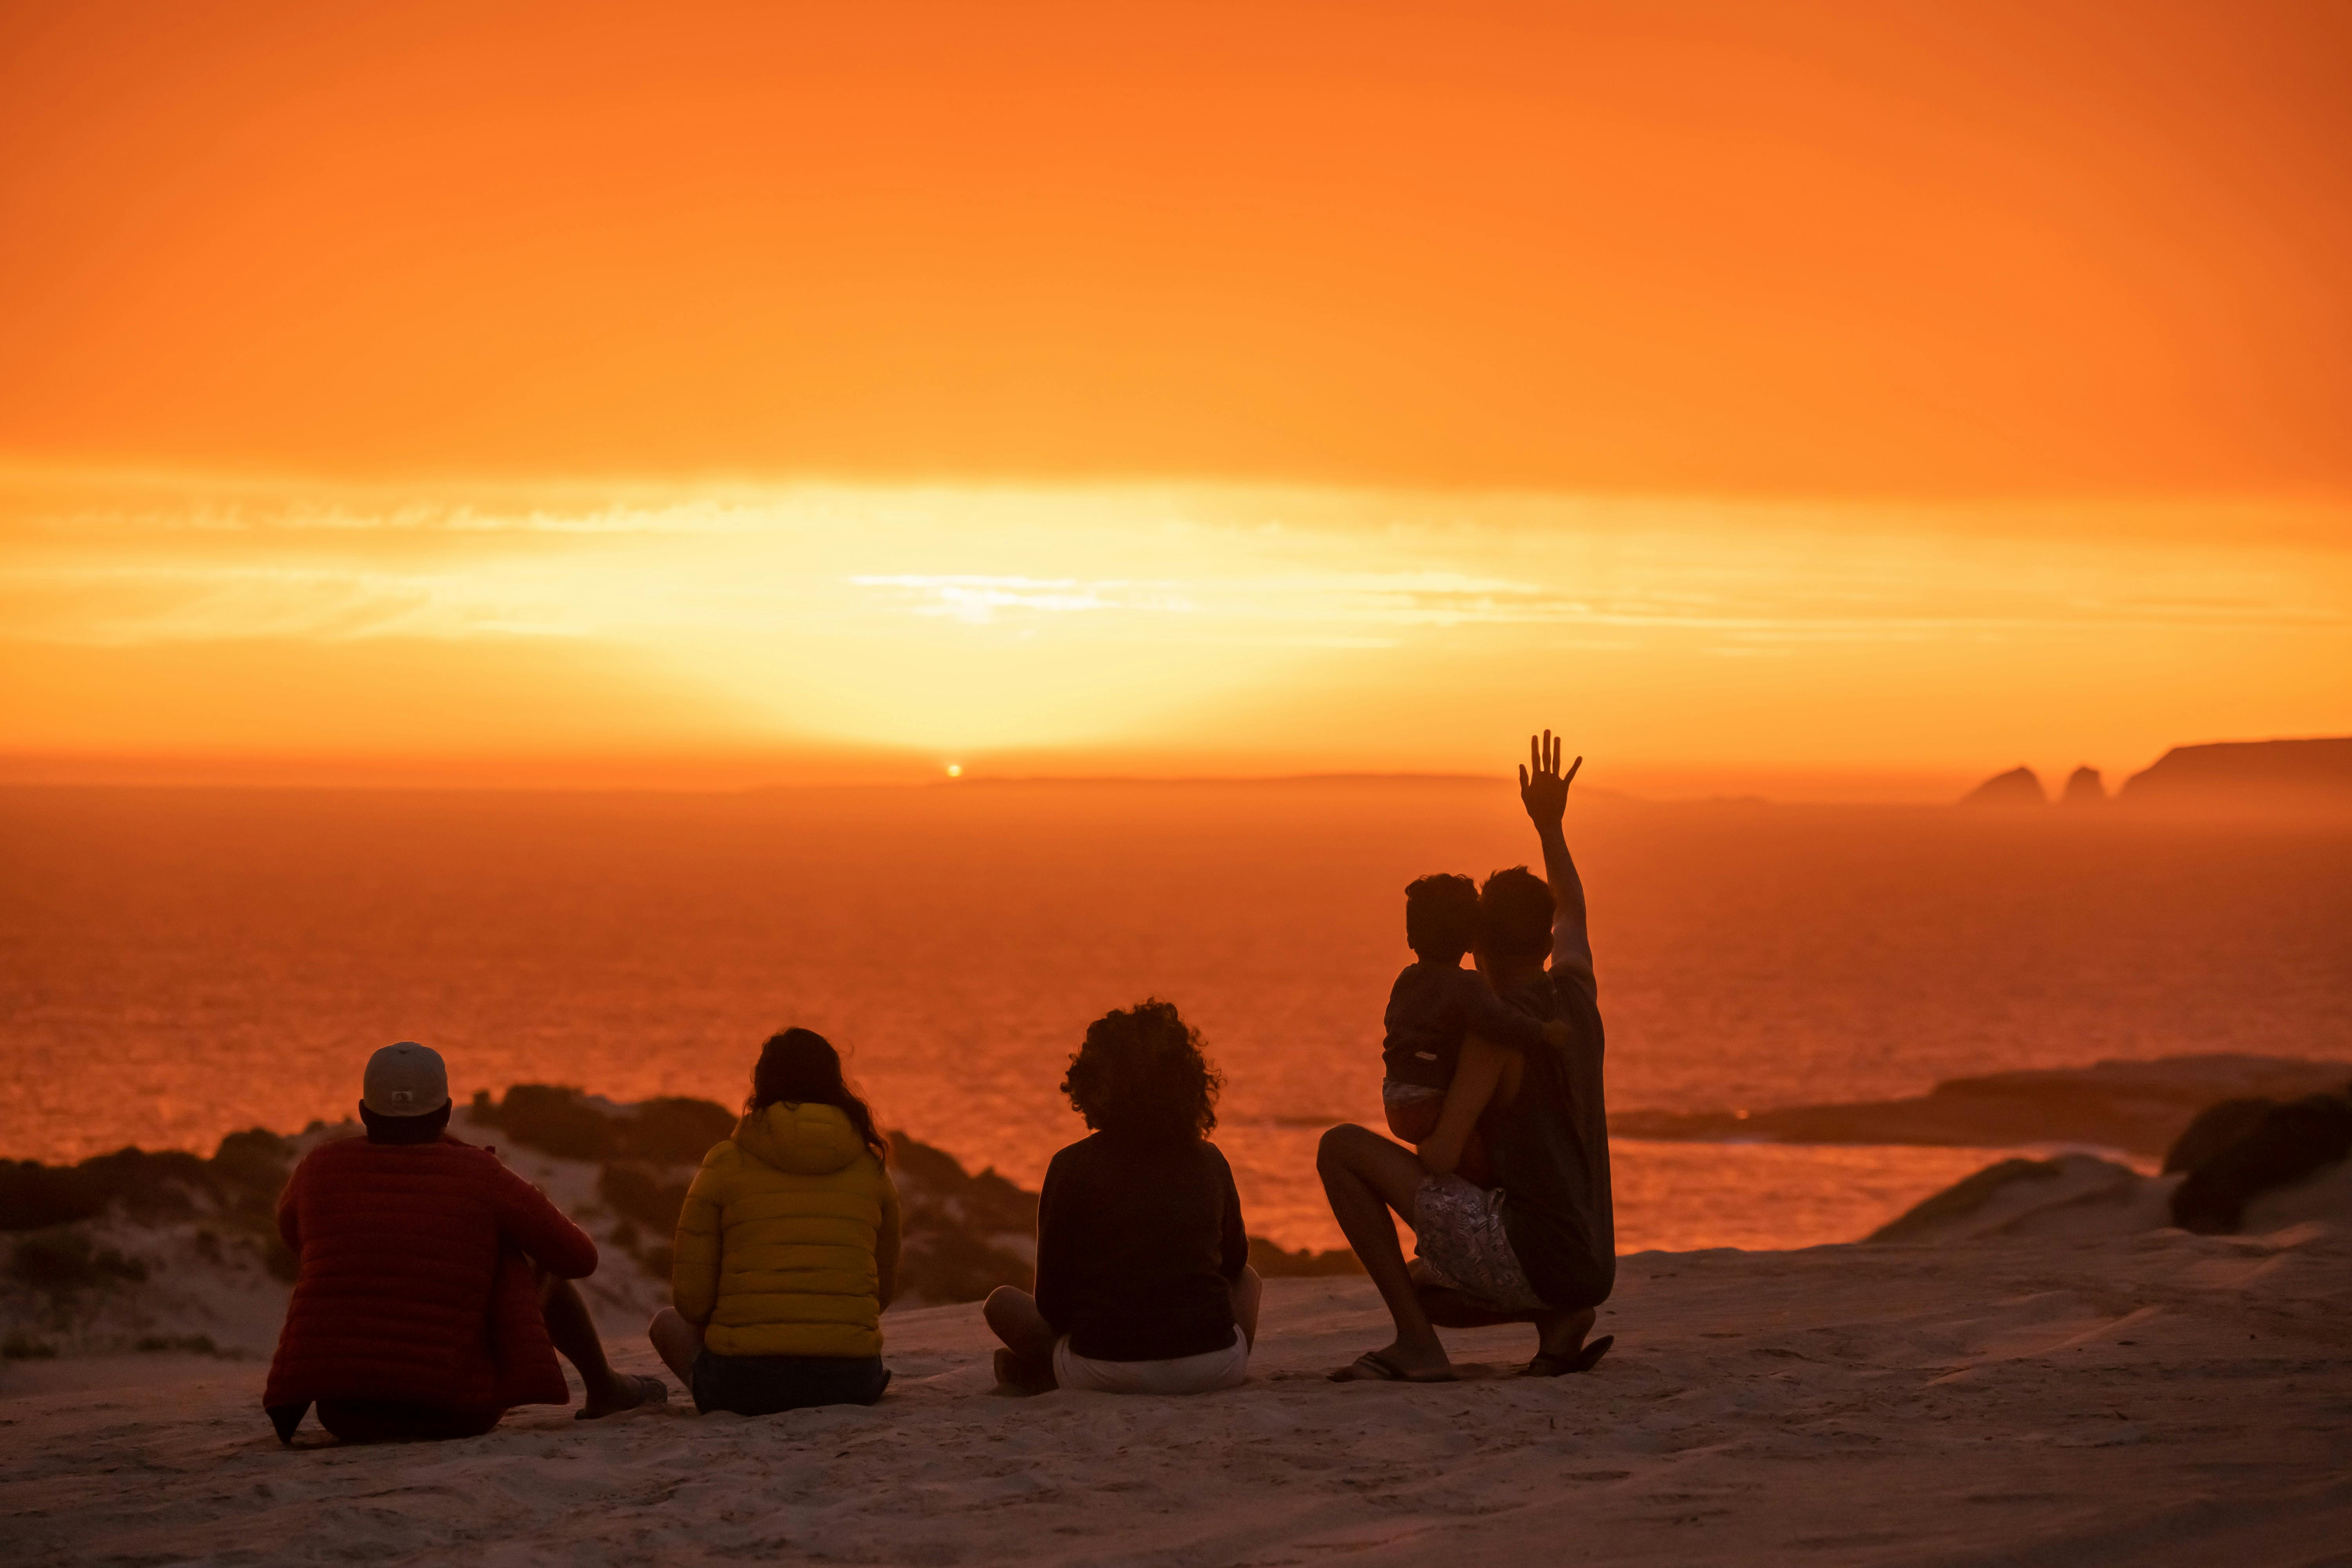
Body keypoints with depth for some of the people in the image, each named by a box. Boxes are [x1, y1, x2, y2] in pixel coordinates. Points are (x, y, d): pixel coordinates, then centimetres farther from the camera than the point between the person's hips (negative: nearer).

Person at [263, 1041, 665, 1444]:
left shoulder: (322, 1166, 2)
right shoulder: (481, 1175, -4)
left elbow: (293, 1229, 27)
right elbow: (580, 1258, 7)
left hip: (344, 1415, 2)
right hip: (454, 1413, -2)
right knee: (542, 1261, 22)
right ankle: (604, 1390, 42)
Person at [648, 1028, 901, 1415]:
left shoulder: (725, 1165, -1)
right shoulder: (871, 1168, 8)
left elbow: (691, 1299, -2)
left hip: (745, 1382, -3)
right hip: (849, 1382, 4)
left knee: (668, 1323, 31)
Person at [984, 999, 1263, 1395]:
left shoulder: (1073, 1167, -4)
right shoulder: (1210, 1162, 5)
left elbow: (1052, 1299, 0)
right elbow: (1234, 1261, 22)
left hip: (1106, 1372, 0)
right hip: (1214, 1369, 0)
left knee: (1004, 1302, 26)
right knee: (1248, 1280, 34)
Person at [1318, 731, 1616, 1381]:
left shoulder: (1495, 1029, -10)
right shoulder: (1575, 992, 11)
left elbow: (1440, 1160, -15)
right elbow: (1572, 913, 36)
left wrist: (1411, 1163, 7)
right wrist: (1550, 825, 37)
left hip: (1523, 1248, -8)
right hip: (1588, 1270, 8)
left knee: (1341, 1148, -5)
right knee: (1416, 1288, 34)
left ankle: (1417, 1343, -7)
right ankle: (1560, 1322, 7)